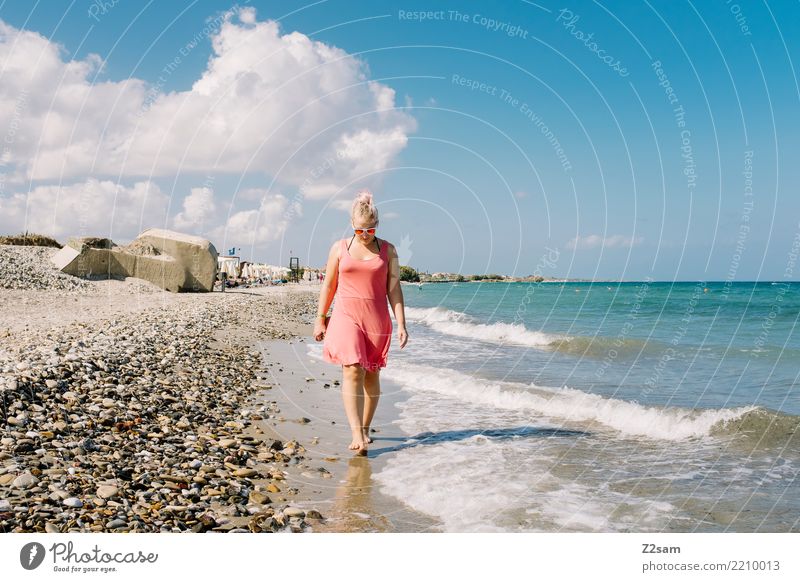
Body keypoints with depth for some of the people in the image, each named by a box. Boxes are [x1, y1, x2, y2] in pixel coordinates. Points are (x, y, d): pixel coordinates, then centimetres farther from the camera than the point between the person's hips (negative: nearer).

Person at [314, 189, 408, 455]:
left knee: (372, 374, 6)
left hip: (377, 318, 1)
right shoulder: (339, 248, 5)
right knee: (352, 371, -13)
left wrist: (401, 324, -3)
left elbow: (394, 289, 3)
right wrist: (320, 318, 10)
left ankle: (365, 428, 20)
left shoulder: (388, 250, 5)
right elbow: (328, 285, 10)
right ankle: (356, 433, -13)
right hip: (347, 316, -1)